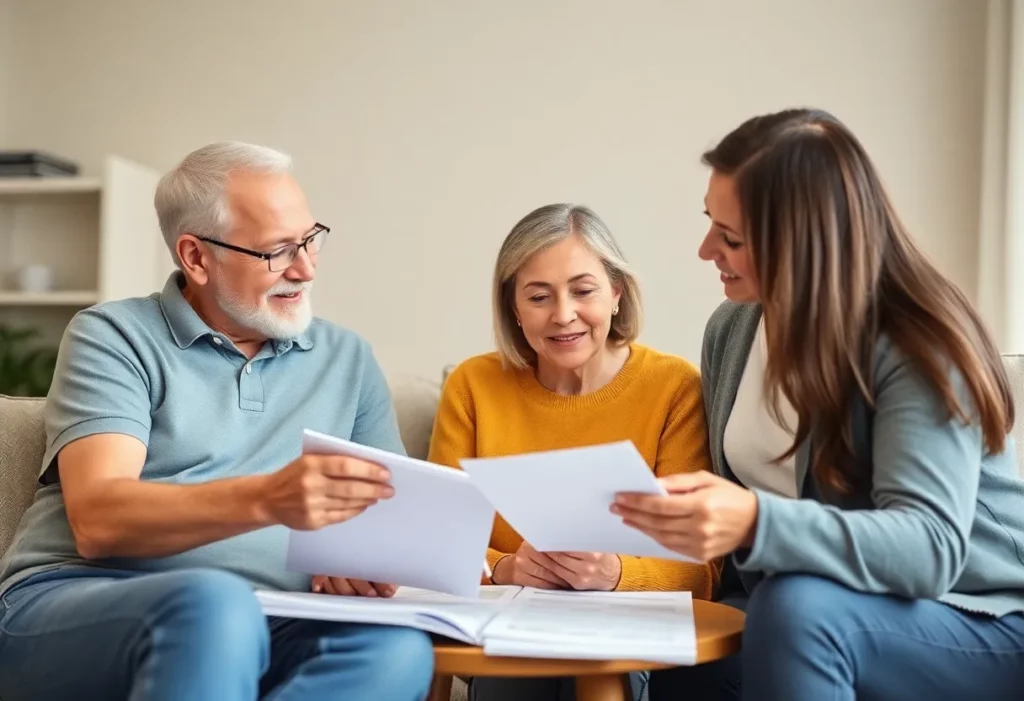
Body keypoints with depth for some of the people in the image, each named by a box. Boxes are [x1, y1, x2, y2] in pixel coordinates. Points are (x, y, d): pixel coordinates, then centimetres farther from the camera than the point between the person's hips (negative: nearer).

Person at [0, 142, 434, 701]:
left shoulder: (347, 361, 15)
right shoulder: (113, 336, 3)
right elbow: (97, 519, -11)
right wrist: (266, 500, -28)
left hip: (259, 629, 4)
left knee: (398, 647, -29)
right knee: (215, 605, -38)